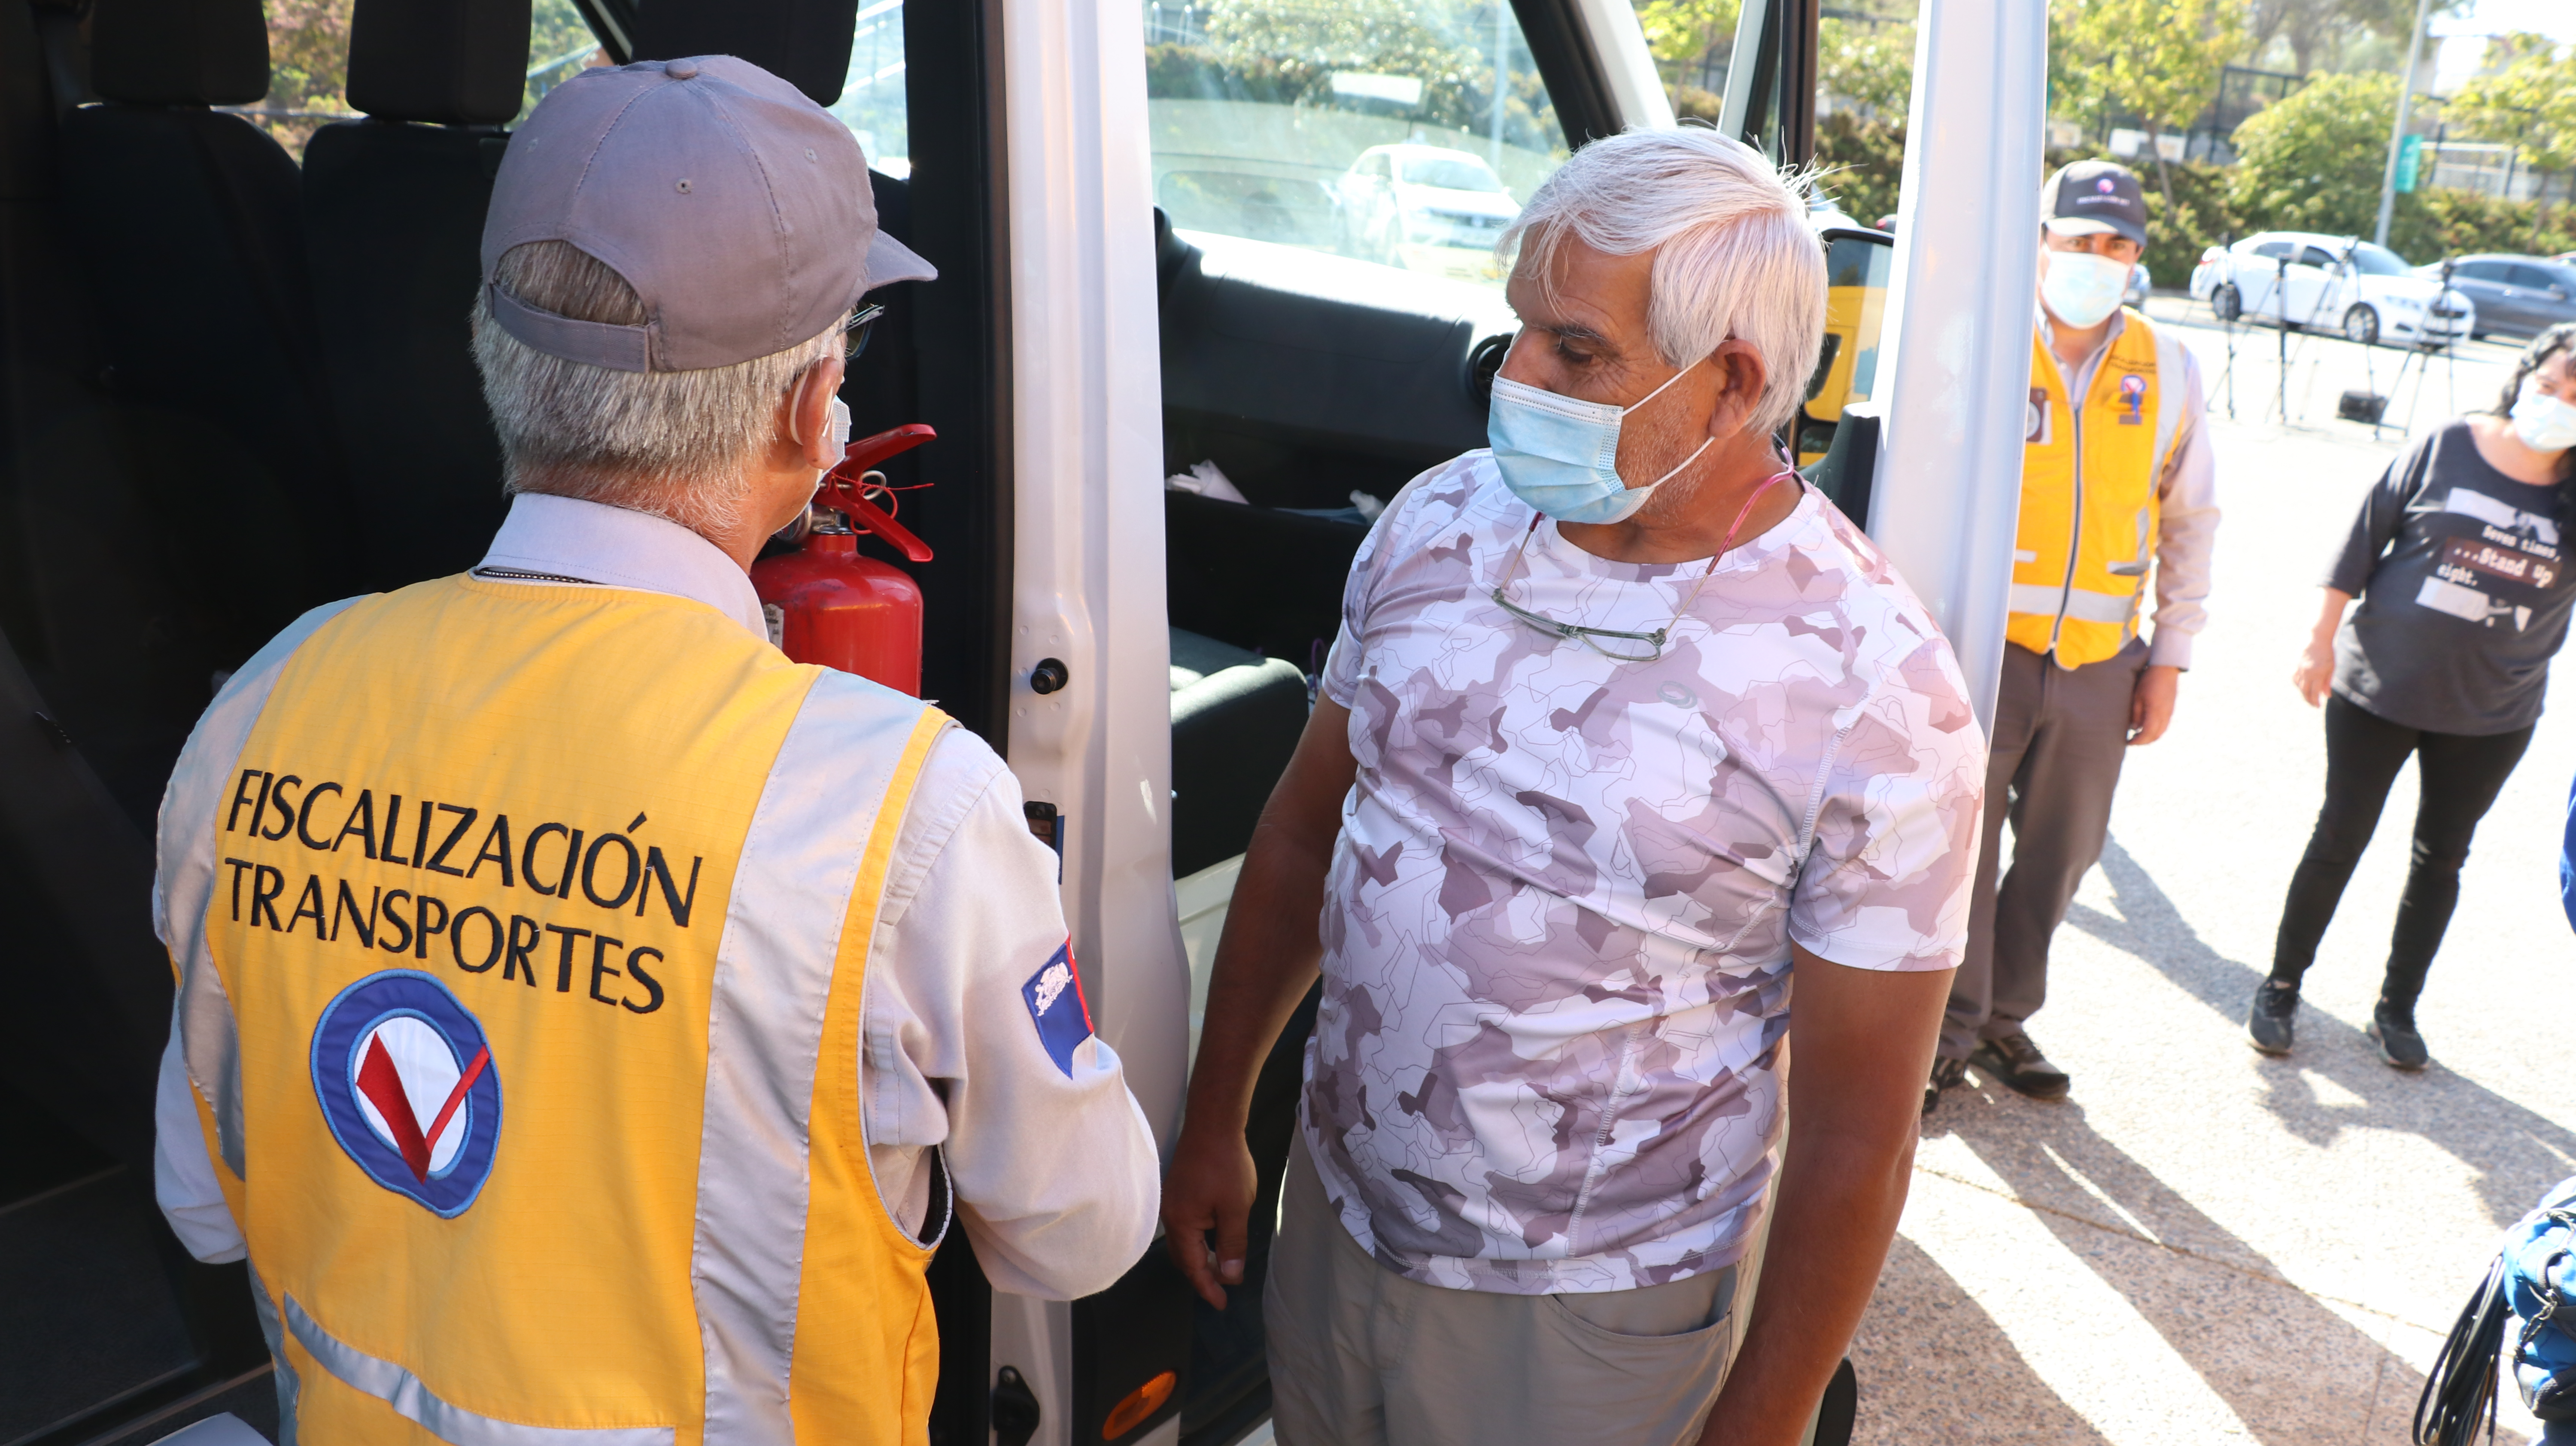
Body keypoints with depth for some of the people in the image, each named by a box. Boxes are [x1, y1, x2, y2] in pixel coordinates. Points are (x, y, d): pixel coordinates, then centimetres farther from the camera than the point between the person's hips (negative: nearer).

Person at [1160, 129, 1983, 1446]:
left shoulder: (1874, 689, -20)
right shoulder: (1437, 520, -6)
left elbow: (1856, 1127, -14)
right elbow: (1305, 830, 4)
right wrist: (1212, 1124, 10)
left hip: (1586, 1318, -4)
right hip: (1330, 1210, 5)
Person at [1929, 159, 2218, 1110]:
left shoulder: (2168, 370, 7)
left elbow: (2192, 521, 13)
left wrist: (2169, 657, 8)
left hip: (2102, 664, 4)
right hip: (1985, 647, -3)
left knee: (2061, 853, 13)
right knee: (1963, 847, 3)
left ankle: (2003, 1018, 31)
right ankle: (1950, 1030, 19)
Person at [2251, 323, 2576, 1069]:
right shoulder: (2446, 447, -7)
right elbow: (2365, 541, -2)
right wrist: (2323, 641, -4)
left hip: (2491, 718, 2)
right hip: (2378, 689, -2)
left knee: (2441, 858, 13)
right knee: (2339, 840, 6)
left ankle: (2397, 1008, 28)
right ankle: (2280, 989, 21)